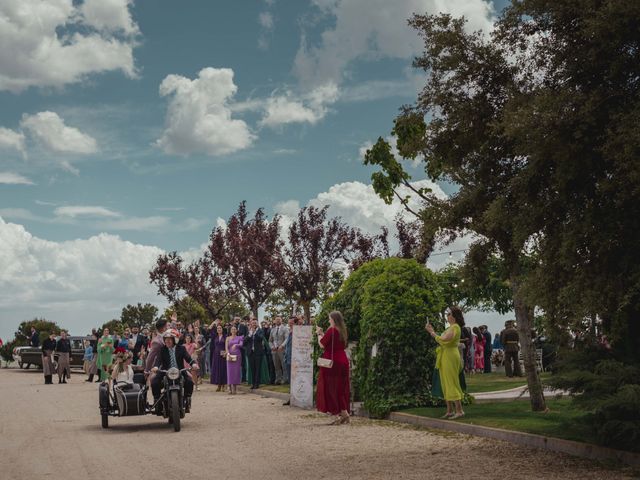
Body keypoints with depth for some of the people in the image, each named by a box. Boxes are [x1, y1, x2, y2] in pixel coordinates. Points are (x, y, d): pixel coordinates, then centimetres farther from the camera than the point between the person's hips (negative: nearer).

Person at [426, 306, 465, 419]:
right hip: (445, 358, 10)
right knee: (446, 384, 12)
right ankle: (449, 411, 17)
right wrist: (432, 331, 12)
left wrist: (432, 333, -12)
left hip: (450, 357, -10)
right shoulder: (450, 327, 17)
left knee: (451, 384, -8)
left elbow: (443, 340, -22)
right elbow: (441, 339, 15)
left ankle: (459, 410, -6)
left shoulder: (455, 327, -14)